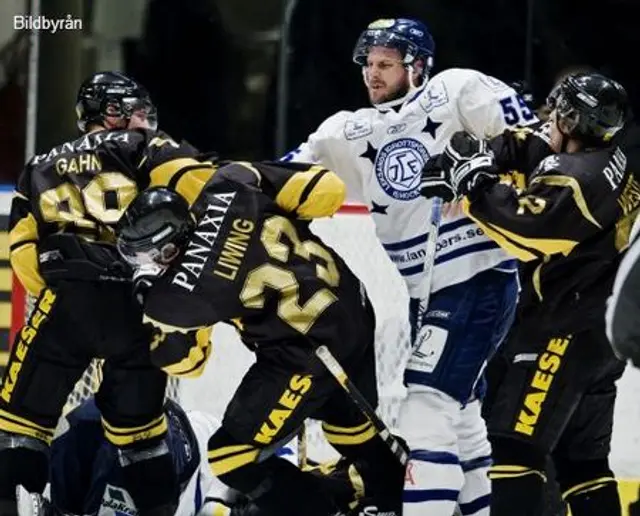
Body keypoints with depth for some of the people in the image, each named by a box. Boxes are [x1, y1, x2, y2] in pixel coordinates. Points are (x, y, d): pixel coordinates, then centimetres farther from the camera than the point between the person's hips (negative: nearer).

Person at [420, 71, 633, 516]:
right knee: (582, 458, 14)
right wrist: (480, 158, 0)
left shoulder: (578, 178, -20)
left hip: (567, 331, -10)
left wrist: (473, 181, -15)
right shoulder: (616, 151, 7)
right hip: (602, 329, 10)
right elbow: (527, 150, 14)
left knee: (516, 441, -11)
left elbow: (525, 229, -25)